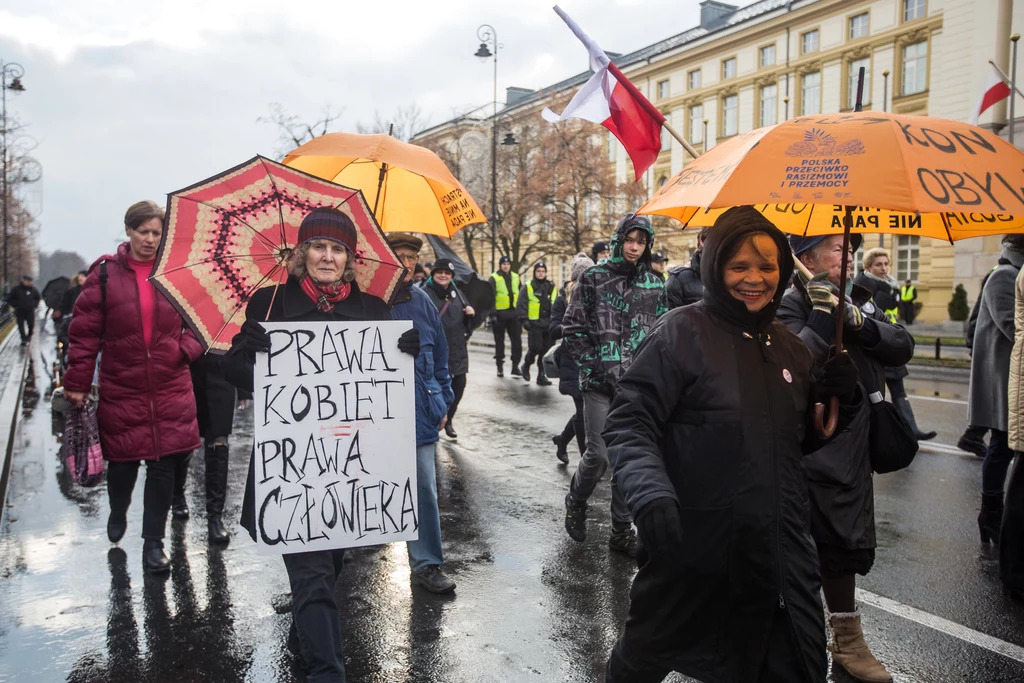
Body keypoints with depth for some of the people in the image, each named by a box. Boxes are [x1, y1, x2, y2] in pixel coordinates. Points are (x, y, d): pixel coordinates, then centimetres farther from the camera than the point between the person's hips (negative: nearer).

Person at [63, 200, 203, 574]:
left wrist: (185, 349, -8)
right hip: (121, 390, -1)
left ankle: (154, 540, 17)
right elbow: (85, 332, -1)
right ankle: (118, 513, 43)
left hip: (170, 389, 1)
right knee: (122, 460, 10)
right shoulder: (106, 273, -2)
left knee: (164, 464, 2)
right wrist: (77, 382, -2)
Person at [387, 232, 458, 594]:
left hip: (420, 412, 3)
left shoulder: (422, 301, 6)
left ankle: (426, 564, 12)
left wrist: (443, 400, 11)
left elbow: (440, 354, 14)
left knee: (424, 491, 2)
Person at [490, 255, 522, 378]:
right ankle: (500, 366, 15)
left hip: (513, 314, 4)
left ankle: (515, 366, 5)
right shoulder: (494, 278, -4)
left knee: (517, 340, -1)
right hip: (500, 314, -4)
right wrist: (492, 313, -17)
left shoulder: (515, 277, 11)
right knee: (499, 341, 7)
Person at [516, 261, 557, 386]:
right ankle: (526, 365, 20)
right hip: (534, 324, -4)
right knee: (535, 348, -10)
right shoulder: (527, 287, 1)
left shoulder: (552, 287, 14)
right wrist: (524, 320, -13)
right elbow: (521, 305, -3)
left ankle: (542, 375, 10)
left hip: (549, 324, 4)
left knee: (546, 350, 1)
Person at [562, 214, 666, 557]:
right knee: (599, 454, -5)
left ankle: (622, 529, 17)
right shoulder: (594, 278, 1)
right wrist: (588, 366, -6)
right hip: (600, 382, -3)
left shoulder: (655, 285, 9)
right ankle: (575, 502, 25)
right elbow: (572, 327, 1)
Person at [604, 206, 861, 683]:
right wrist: (649, 491, -31)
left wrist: (840, 395, 1)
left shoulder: (790, 348, 10)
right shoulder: (682, 332, -11)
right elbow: (629, 423, -15)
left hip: (779, 554, 5)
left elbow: (802, 441, 18)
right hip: (693, 550, -5)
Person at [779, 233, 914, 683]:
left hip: (852, 451, 8)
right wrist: (823, 317, -24)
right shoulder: (792, 304, -11)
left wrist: (860, 323, -15)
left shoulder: (859, 304, 13)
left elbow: (903, 348, 0)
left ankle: (847, 641, 34)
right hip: (807, 455, -7)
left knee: (842, 548, 19)